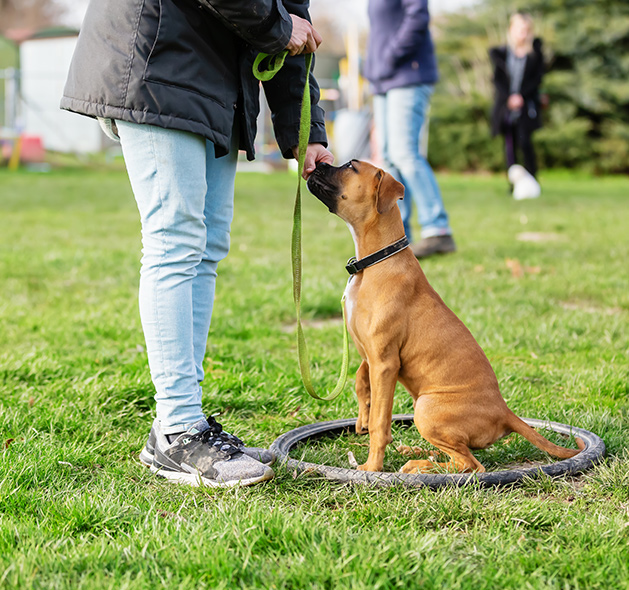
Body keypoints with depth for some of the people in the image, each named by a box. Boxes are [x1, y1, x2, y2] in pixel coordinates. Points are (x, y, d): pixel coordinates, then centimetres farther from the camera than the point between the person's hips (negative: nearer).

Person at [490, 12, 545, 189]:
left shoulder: (535, 54, 5)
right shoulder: (501, 53, 6)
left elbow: (537, 78, 0)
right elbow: (498, 79, 2)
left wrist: (521, 95, -12)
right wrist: (509, 98, -12)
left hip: (527, 105, -2)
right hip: (505, 106, 2)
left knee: (524, 141, -14)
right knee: (510, 145, 1)